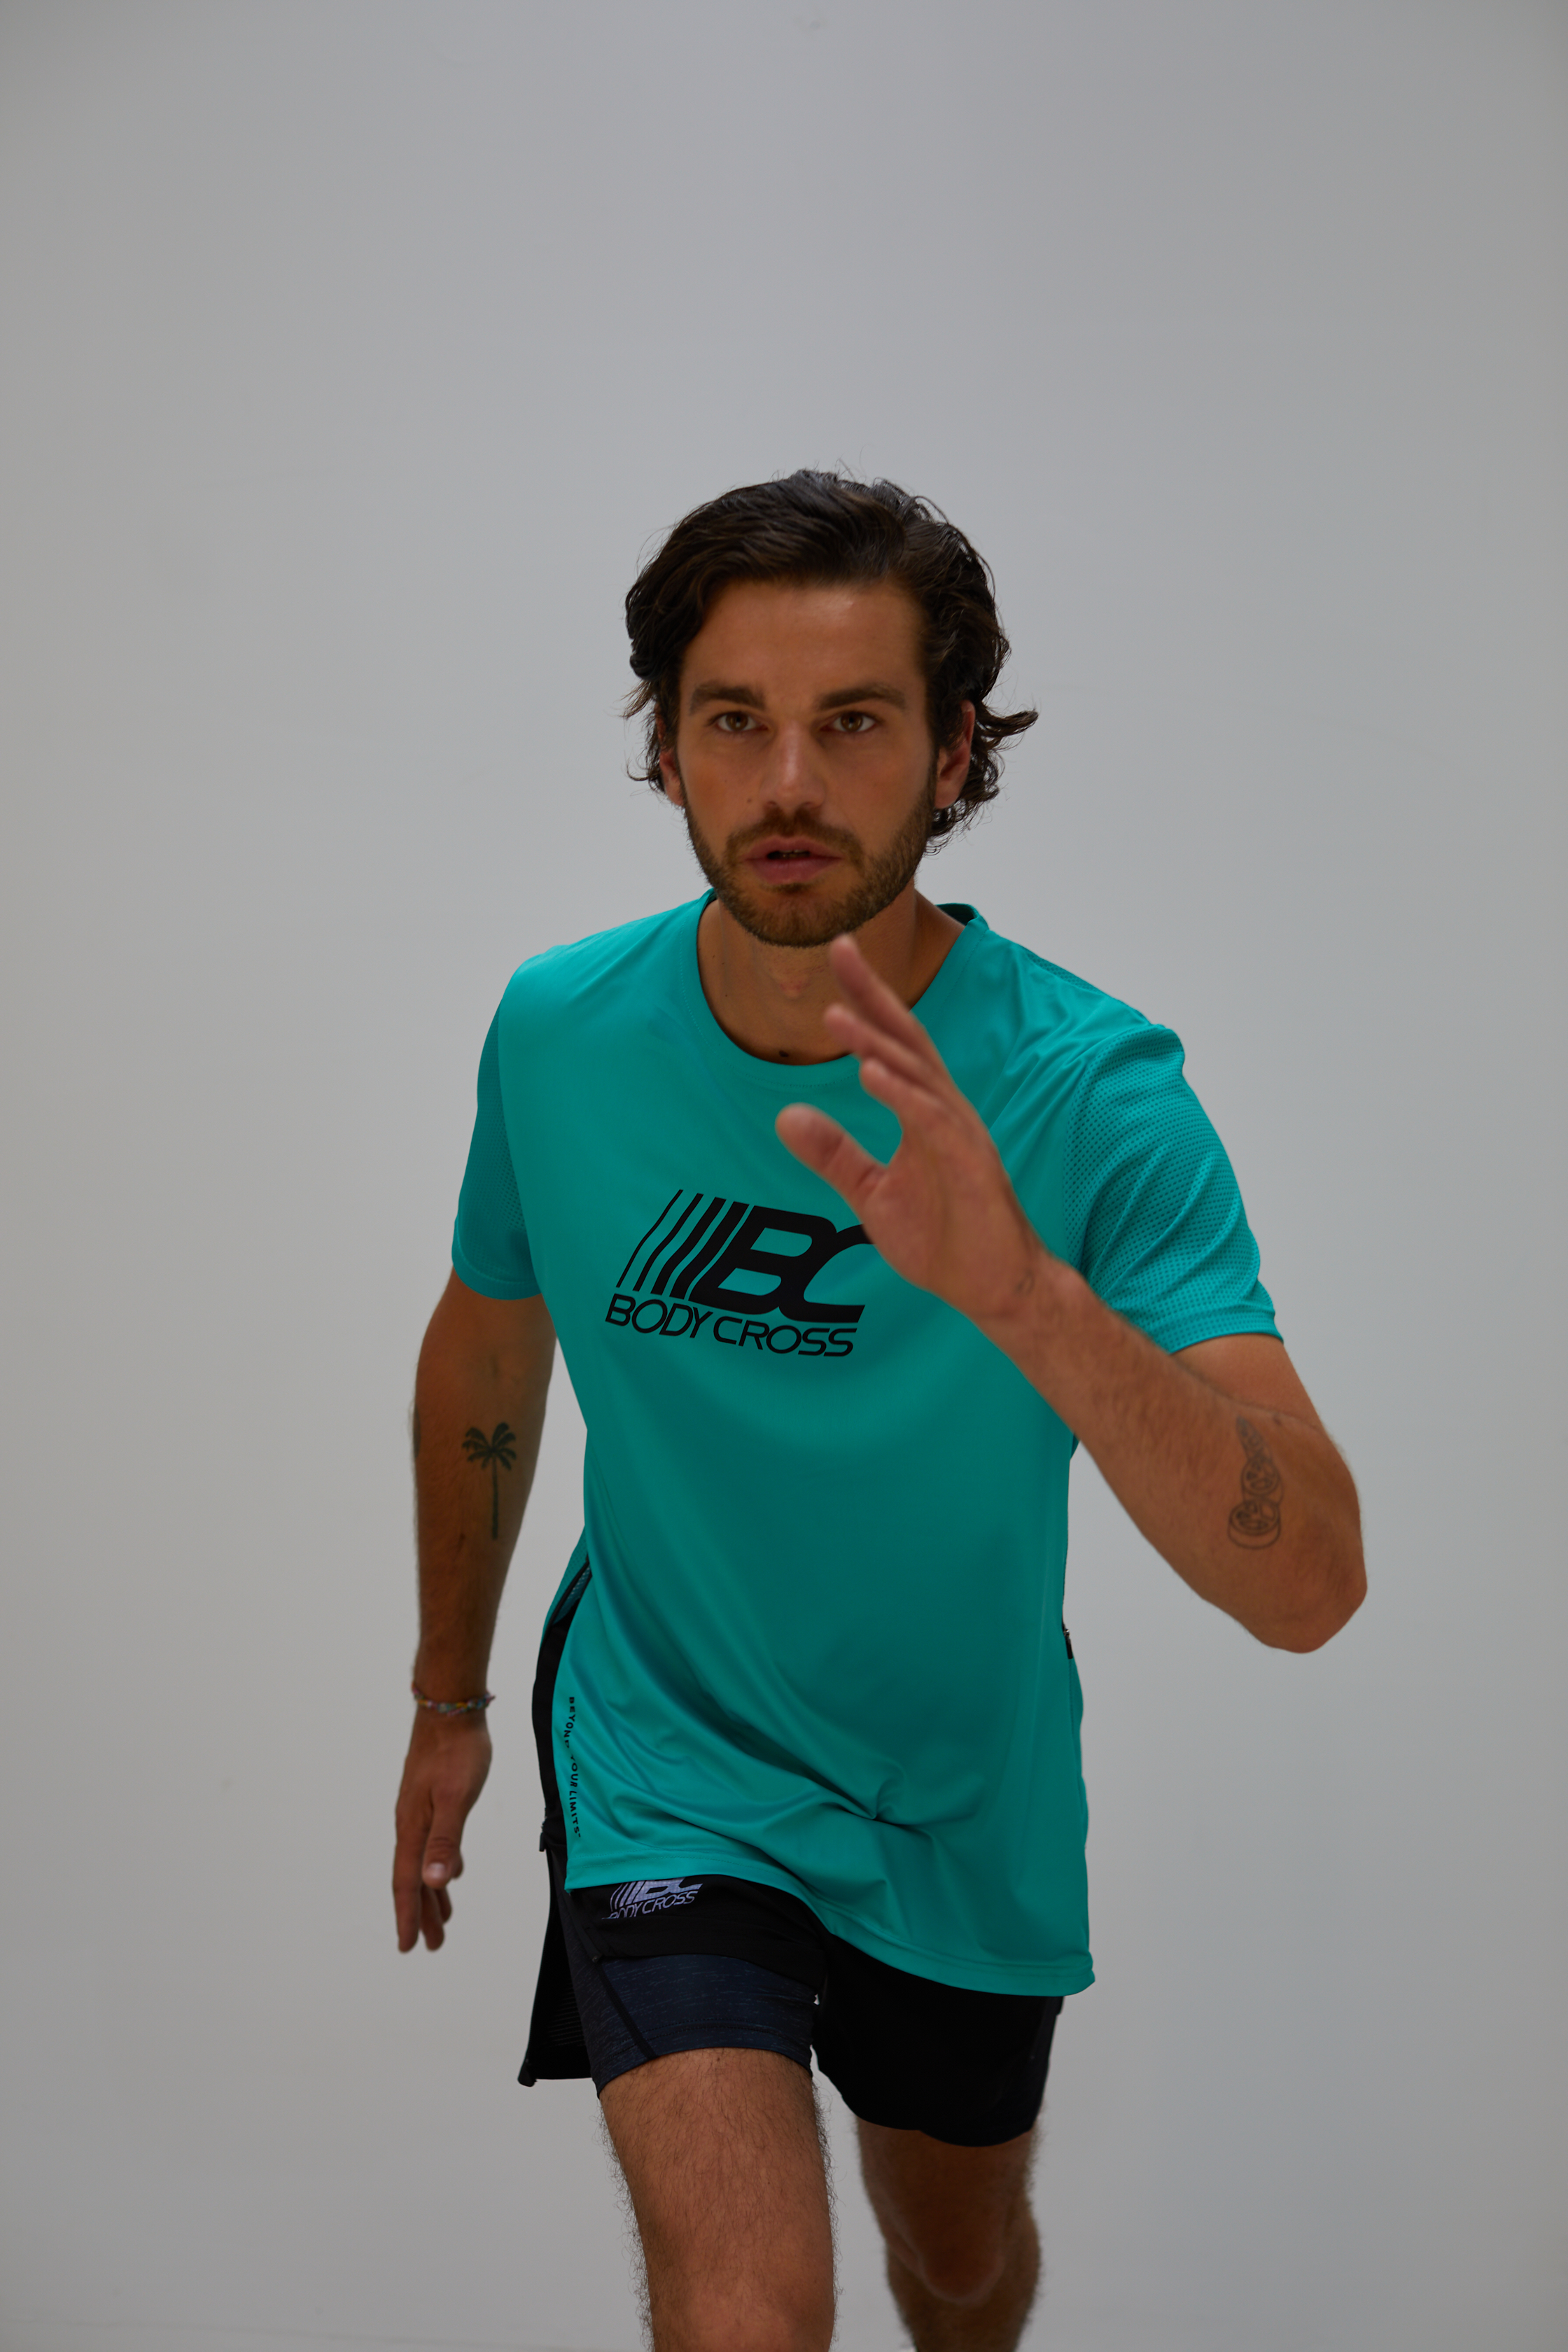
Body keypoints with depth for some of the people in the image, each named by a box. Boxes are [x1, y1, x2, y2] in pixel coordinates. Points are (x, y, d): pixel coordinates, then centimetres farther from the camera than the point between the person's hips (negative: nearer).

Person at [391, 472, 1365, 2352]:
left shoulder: (1091, 1089, -24)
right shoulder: (559, 1032, -14)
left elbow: (1308, 1588, -34)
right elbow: (484, 1354, 6)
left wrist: (1018, 1287, -50)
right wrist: (448, 1701, 15)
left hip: (963, 1806, 1)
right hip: (666, 1761, 0)